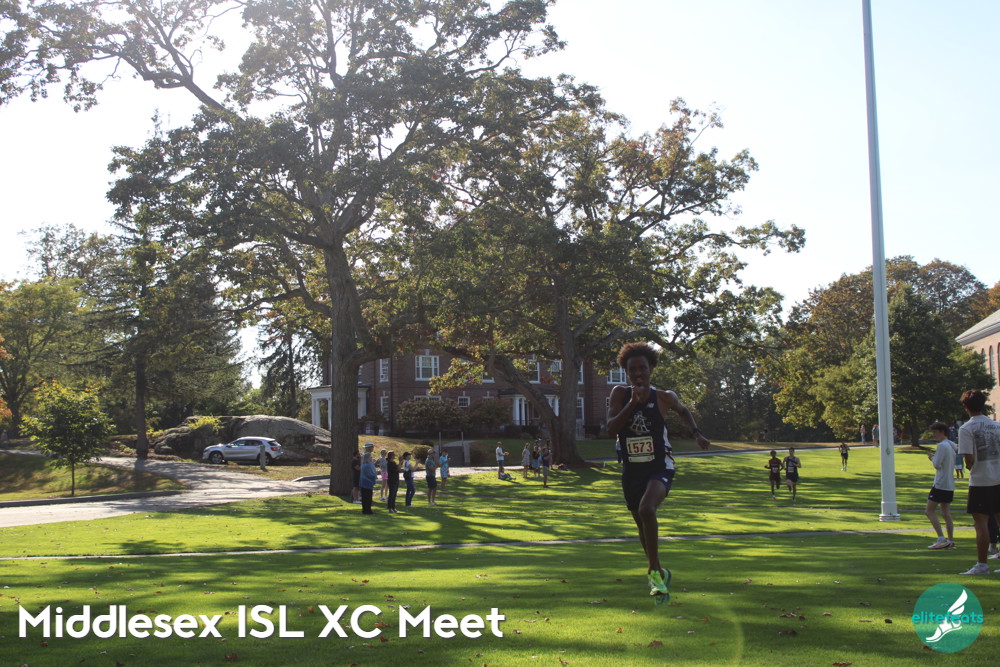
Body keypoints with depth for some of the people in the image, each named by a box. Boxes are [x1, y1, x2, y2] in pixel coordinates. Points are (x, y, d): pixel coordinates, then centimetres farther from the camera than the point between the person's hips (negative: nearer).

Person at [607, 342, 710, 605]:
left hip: (660, 468, -3)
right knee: (642, 526, 18)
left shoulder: (664, 397, -6)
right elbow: (611, 429, -17)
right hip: (631, 471, 3)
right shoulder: (620, 394, -5)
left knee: (646, 509, -31)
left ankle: (654, 571, -18)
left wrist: (696, 433, 3)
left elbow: (683, 411, 17)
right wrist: (632, 403, -25)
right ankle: (659, 573, 43)